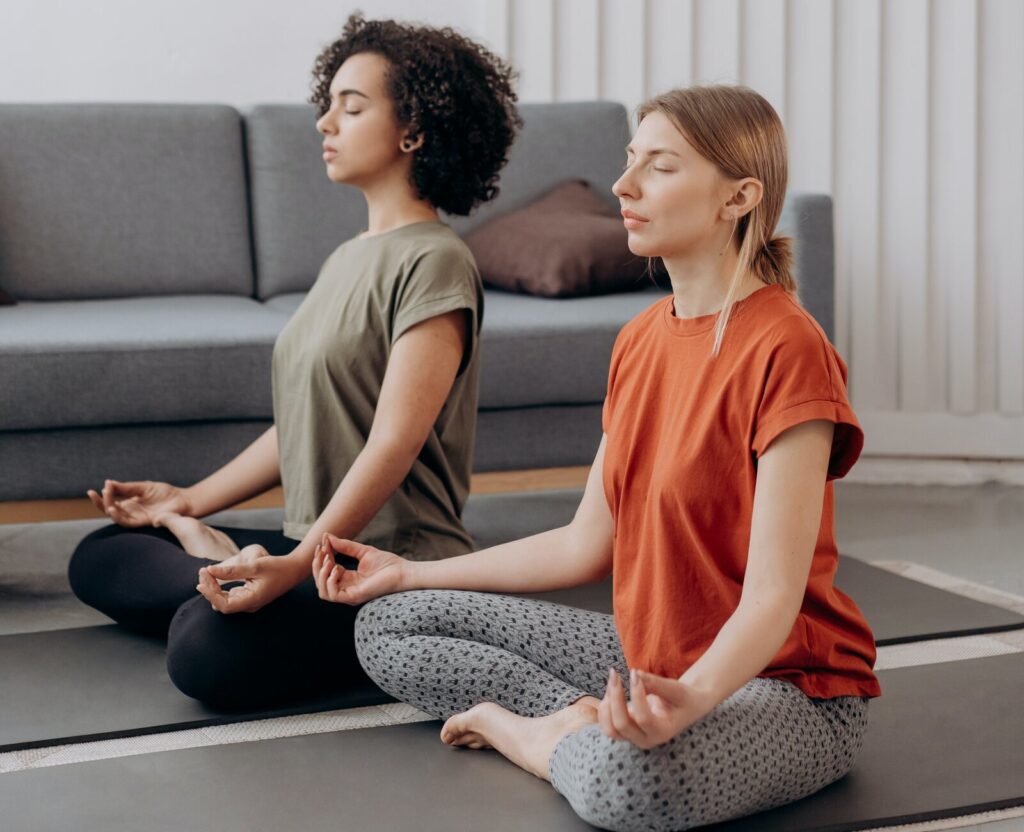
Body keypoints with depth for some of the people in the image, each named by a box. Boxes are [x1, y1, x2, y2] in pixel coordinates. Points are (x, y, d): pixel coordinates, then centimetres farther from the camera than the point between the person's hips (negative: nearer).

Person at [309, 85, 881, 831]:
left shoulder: (785, 350, -19)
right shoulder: (641, 339, 7)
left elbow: (773, 596, -24)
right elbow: (587, 546, 12)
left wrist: (689, 699, -43)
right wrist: (409, 573, 16)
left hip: (787, 686, -8)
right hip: (651, 657, 8)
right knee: (389, 625, 4)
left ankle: (516, 727, -10)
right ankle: (585, 725, -9)